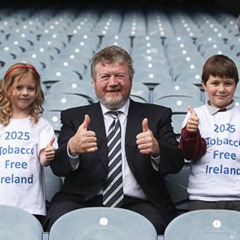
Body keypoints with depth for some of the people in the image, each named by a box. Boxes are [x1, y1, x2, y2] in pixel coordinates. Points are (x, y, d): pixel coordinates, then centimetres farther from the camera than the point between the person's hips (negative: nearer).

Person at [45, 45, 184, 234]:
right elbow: (57, 167, 5)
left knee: (151, 224, -34)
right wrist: (72, 148, -19)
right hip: (84, 202, 1)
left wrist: (157, 150, -18)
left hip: (138, 204, 0)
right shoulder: (74, 117, 16)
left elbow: (176, 163, 6)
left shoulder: (157, 115, 16)